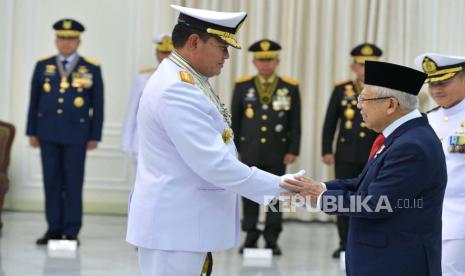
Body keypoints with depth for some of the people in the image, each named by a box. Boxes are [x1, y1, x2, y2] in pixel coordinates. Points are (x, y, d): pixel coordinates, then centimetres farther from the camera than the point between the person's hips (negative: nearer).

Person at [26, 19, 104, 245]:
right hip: (48, 133, 2)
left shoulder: (92, 69, 2)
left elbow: (98, 106, 2)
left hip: (76, 135, -2)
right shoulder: (43, 66, 7)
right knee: (51, 182, 5)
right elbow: (34, 101, 9)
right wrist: (32, 132, 6)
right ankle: (54, 229, 11)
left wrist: (94, 136, -2)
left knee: (73, 184, 0)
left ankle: (71, 232, 5)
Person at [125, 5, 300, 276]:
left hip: (186, 222, 10)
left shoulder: (188, 81, 13)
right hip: (173, 225, -10)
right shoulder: (176, 89, -19)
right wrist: (279, 187, -19)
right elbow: (214, 163, -24)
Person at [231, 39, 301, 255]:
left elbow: (295, 123, 3)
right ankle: (250, 237, 11)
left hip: (277, 153, -1)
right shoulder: (242, 86, 6)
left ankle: (272, 239, 9)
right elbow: (234, 120, 8)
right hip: (249, 151, 1)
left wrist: (293, 150, -3)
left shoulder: (290, 88, 3)